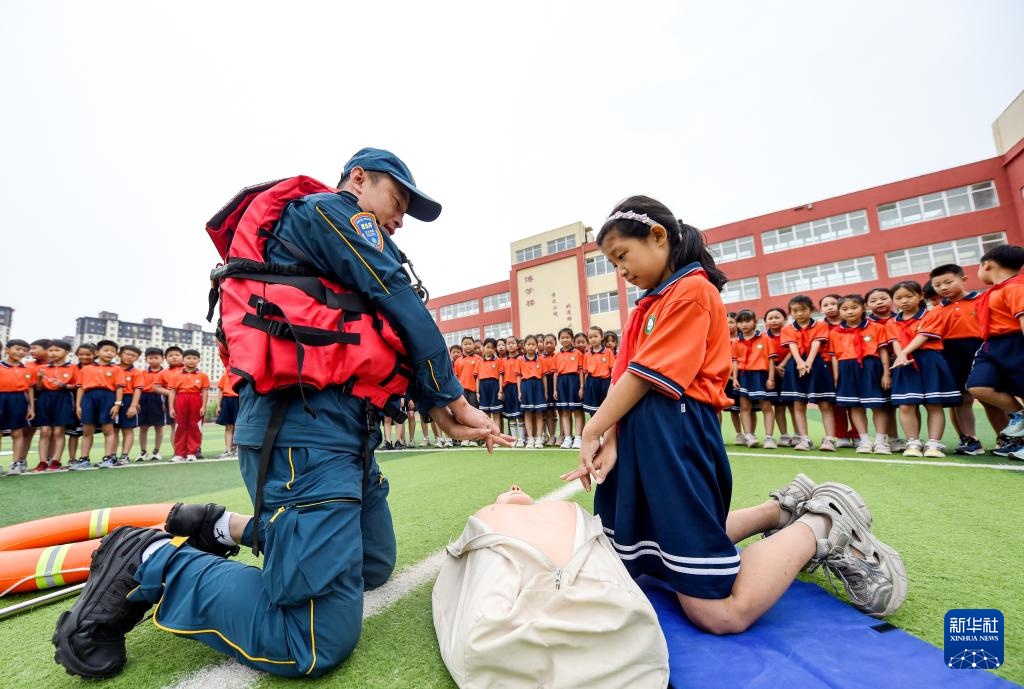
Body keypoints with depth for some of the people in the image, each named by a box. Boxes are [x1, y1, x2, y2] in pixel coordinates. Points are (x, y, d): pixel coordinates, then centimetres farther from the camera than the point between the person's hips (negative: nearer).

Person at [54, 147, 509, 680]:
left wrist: (439, 411, 6)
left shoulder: (344, 253, 25)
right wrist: (454, 397, 0)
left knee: (375, 568, 24)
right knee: (318, 644, -11)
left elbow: (391, 337, 16)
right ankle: (148, 563, 3)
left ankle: (227, 528, 26)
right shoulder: (329, 210, -3)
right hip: (306, 425, -11)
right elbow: (404, 309, -9)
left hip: (344, 429, 11)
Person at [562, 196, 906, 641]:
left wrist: (592, 431, -6)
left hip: (679, 439, -9)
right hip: (641, 442, 9)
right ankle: (781, 512, 29)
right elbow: (622, 382, 8)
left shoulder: (692, 289, -11)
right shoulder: (647, 305, 17)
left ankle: (826, 523, 14)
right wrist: (610, 442, -5)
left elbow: (644, 377, -16)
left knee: (719, 613, -7)